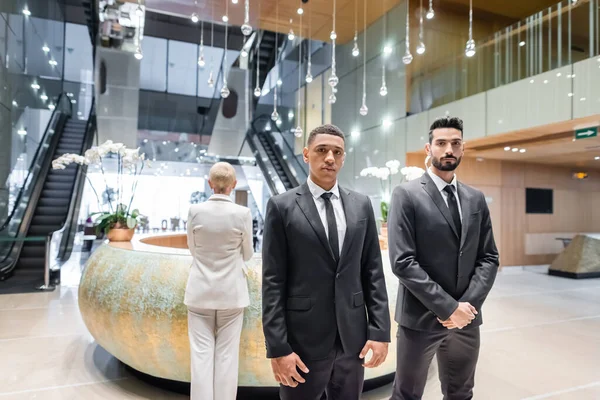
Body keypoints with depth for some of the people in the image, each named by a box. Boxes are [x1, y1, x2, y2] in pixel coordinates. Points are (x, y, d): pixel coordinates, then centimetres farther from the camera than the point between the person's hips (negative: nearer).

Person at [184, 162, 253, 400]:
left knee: (201, 354, 8)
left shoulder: (195, 211, -8)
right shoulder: (242, 213, -11)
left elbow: (193, 249, 7)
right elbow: (247, 254, 2)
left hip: (200, 291, 1)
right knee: (226, 355, 9)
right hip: (231, 291, -1)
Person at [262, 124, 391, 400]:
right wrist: (278, 347, -11)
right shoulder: (282, 206, -6)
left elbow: (373, 272, 5)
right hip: (303, 339, -3)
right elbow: (273, 282, -8)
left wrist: (380, 331, -1)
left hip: (353, 336, 3)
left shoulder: (361, 205, 5)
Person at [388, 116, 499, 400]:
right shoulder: (406, 195, -9)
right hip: (420, 318, -4)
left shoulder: (476, 199, 8)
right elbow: (402, 262, -15)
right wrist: (448, 307, -15)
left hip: (466, 317, 5)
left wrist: (468, 304, -8)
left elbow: (489, 258, 6)